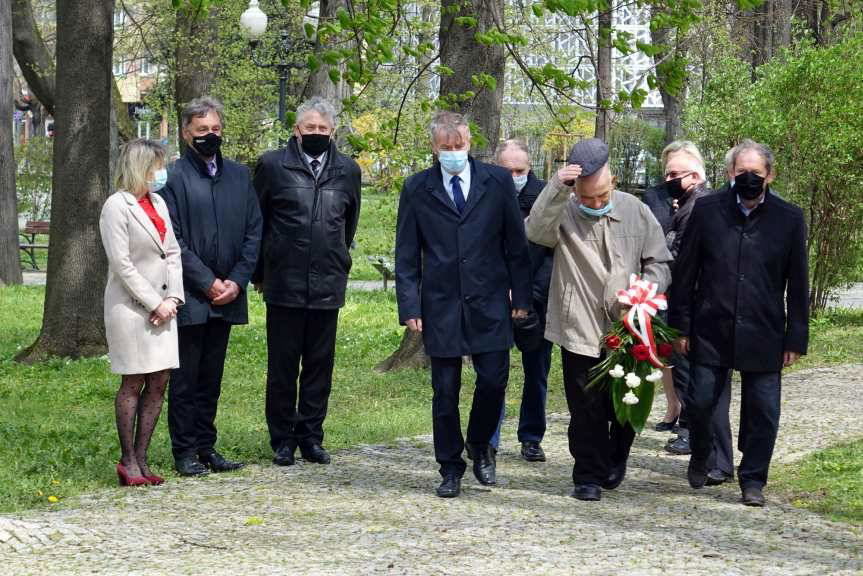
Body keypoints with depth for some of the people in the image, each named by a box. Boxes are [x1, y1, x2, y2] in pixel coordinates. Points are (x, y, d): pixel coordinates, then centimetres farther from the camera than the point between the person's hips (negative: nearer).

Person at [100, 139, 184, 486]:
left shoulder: (158, 203, 14)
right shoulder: (117, 206, -9)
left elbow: (173, 252, 13)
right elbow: (122, 264, -13)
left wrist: (173, 298, 0)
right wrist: (155, 304, -13)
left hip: (162, 306, 7)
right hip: (131, 308, -7)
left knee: (159, 383, 4)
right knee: (133, 383, -3)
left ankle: (140, 458, 10)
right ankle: (128, 462, 4)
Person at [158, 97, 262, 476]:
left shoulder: (239, 175, 11)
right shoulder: (174, 177, -6)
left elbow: (253, 232, 9)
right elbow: (173, 239, -10)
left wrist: (237, 280, -3)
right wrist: (208, 282, -12)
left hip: (226, 296, 5)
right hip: (189, 298, -5)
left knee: (211, 377, 12)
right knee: (185, 378, 2)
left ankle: (206, 448, 19)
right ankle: (185, 452, 8)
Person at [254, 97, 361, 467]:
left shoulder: (348, 171, 9)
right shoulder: (272, 166, 1)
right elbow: (256, 222, 6)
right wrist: (261, 273, 8)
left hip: (328, 287, 3)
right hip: (284, 285, -2)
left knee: (320, 366, 7)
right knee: (282, 366, 3)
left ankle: (311, 437, 15)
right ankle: (283, 440, 11)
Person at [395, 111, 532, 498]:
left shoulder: (497, 181, 2)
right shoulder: (417, 189, 2)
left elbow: (515, 243, 6)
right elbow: (406, 255, 4)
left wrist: (521, 296, 2)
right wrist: (410, 306, -4)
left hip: (489, 303, 0)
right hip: (440, 306, 0)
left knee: (494, 381, -2)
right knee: (445, 391, 4)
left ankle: (480, 446, 24)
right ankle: (450, 468, 16)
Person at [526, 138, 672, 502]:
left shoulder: (637, 212, 1)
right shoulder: (562, 212, -4)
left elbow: (659, 263, 5)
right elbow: (536, 232, -27)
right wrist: (557, 187, -37)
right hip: (581, 331, -2)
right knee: (586, 410, 3)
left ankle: (615, 462, 37)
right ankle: (589, 477, 15)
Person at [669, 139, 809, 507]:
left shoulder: (789, 219, 0)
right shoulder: (707, 211, 0)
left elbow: (797, 284, 3)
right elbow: (685, 271, 4)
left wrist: (795, 338, 1)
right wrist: (681, 325, 2)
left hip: (763, 335, 0)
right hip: (711, 332, 0)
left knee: (763, 413, 2)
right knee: (700, 402, 3)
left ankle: (753, 480, 17)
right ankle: (699, 461, 29)